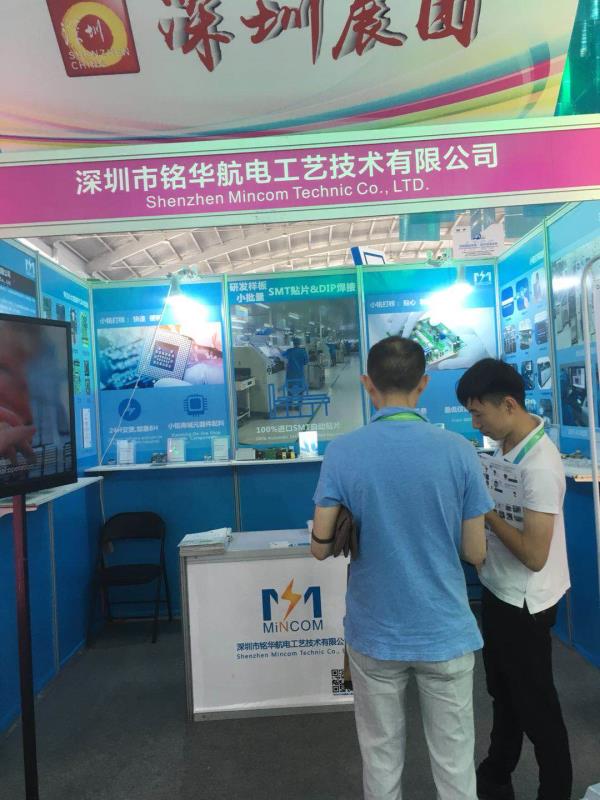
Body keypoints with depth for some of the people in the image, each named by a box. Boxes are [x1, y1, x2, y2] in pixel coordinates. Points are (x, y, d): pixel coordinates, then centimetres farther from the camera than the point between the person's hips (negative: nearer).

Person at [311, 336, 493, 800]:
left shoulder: (342, 452, -13)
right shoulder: (459, 451, -12)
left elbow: (321, 547, -9)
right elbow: (476, 553, -6)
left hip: (375, 635, 0)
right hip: (445, 634, 0)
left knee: (381, 757, 20)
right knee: (454, 760, 19)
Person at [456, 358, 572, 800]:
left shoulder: (540, 465, -28)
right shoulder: (510, 444, 0)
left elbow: (535, 555, -29)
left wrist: (486, 510, -21)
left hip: (524, 602, -9)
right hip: (500, 591, 9)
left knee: (535, 703, 12)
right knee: (504, 692, 26)